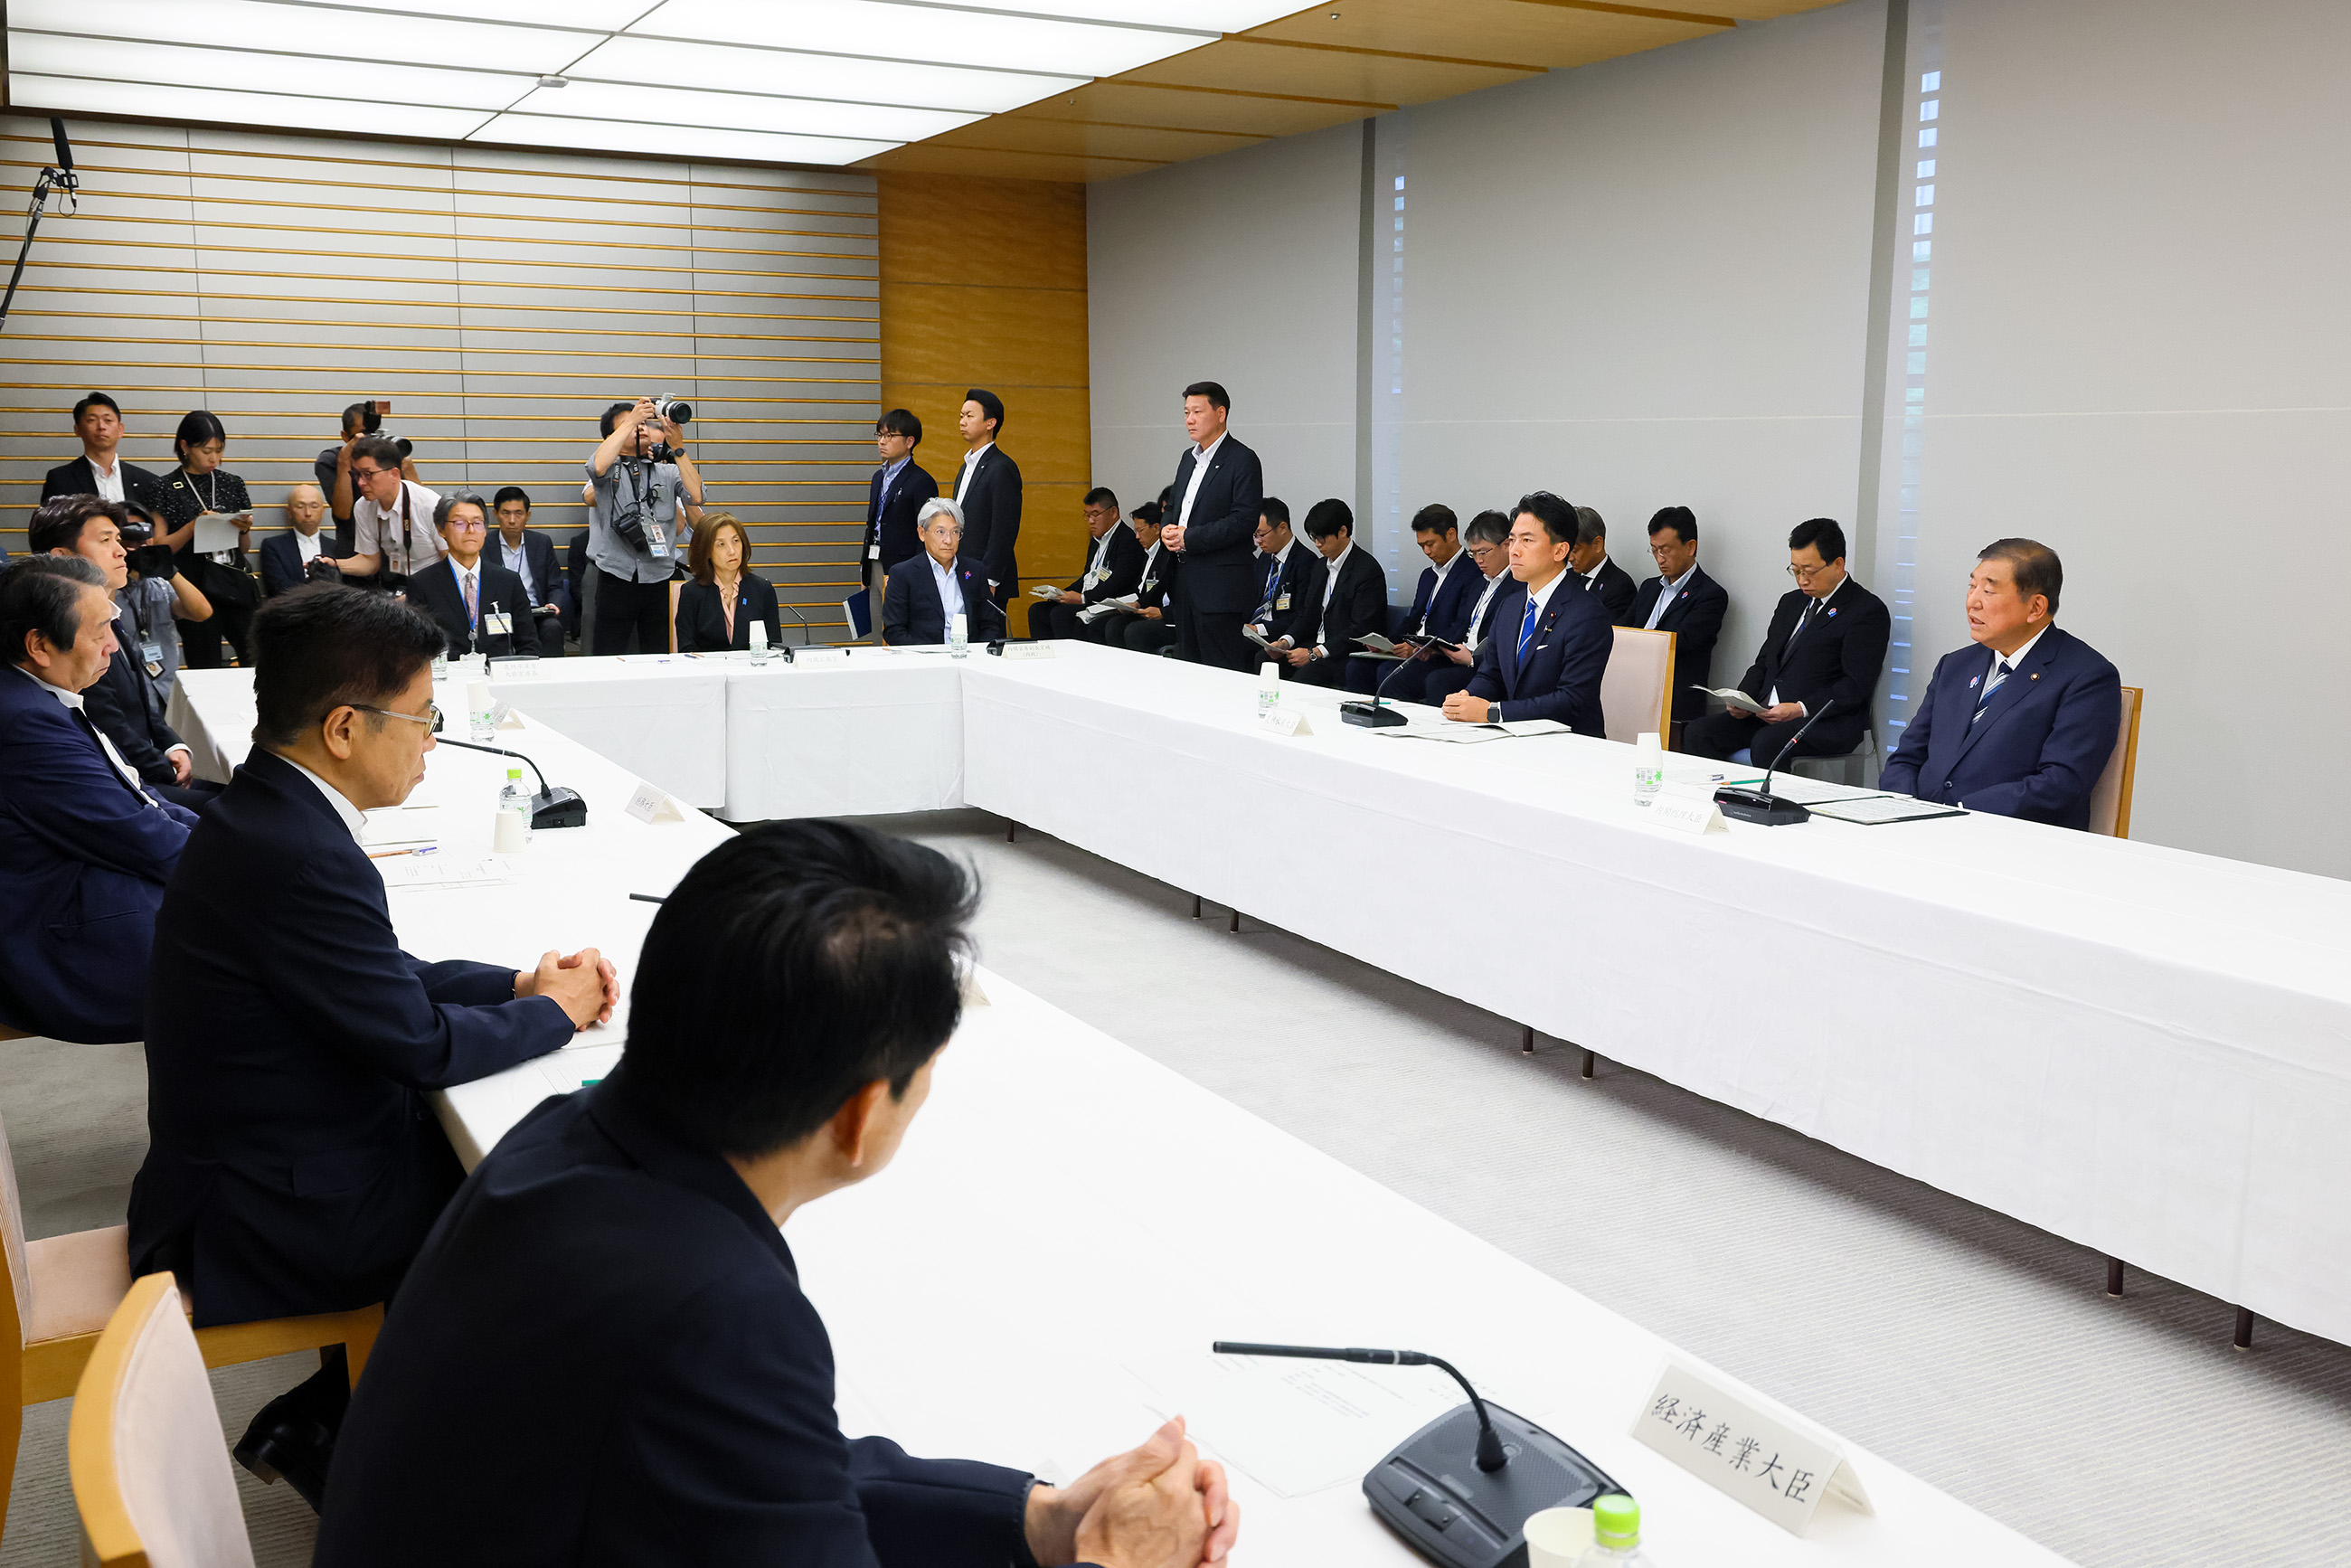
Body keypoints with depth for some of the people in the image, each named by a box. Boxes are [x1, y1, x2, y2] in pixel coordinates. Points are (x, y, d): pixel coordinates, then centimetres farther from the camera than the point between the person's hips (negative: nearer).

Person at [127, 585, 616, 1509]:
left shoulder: (265, 811, 1)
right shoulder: (299, 857, -29)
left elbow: (386, 976, 12)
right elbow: (422, 1045, -21)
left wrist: (519, 982, 2)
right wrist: (555, 1012, -5)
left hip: (249, 1158, 9)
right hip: (271, 1218, -9)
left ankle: (321, 1420, 21)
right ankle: (327, 1439, 19)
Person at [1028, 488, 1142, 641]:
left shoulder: (1128, 540, -10)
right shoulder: (1098, 540, 22)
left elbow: (1118, 584, -20)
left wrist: (1083, 598, -21)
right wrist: (1062, 594, 6)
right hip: (1087, 604, 10)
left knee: (1061, 614, -28)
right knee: (1037, 610, 0)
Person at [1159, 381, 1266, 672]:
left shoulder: (1243, 460, -9)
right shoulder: (1189, 458, 17)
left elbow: (1244, 520, -18)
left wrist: (1189, 538, -17)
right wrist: (1167, 530, 1)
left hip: (1222, 589, -9)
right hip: (1185, 582, 9)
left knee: (1222, 676, -6)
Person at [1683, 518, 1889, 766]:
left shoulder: (1868, 611, -3)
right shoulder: (1792, 602, 22)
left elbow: (1857, 685, -11)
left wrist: (1801, 709, -21)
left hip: (1826, 722, -7)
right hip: (1765, 713, 7)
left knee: (1766, 744, -37)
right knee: (1697, 732, -15)